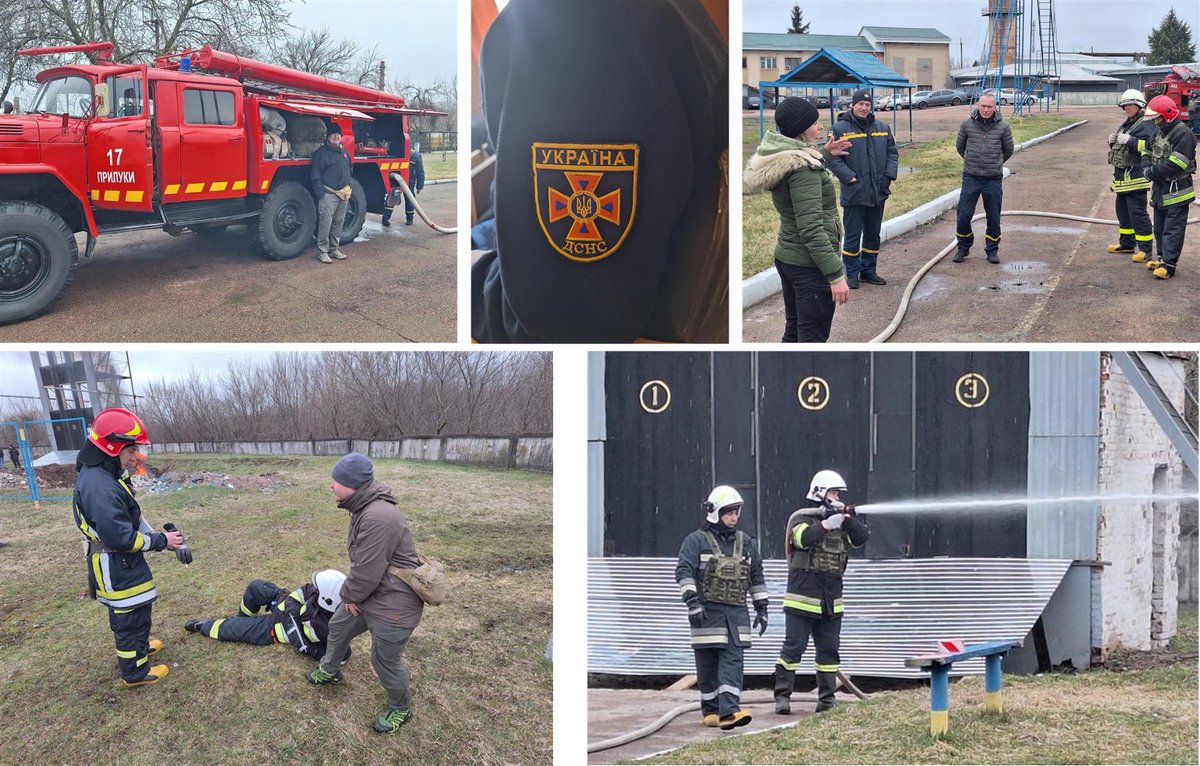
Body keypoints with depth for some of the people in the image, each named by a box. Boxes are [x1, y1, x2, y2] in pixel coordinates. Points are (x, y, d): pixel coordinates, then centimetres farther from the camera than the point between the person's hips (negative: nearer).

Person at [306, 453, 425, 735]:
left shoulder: (378, 518, -34)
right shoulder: (364, 507, 1)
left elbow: (367, 572, -28)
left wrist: (349, 594, -10)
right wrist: (350, 592, 7)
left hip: (393, 603, -10)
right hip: (368, 593, 10)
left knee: (385, 659, 7)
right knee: (338, 627, 28)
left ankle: (400, 709, 30)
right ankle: (329, 671, 54)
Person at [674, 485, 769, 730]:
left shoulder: (746, 543, 13)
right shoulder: (697, 541, -2)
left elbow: (757, 578, 20)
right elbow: (684, 572, -10)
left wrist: (761, 608, 17)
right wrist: (692, 601, -21)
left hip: (736, 613, 3)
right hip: (707, 612, -3)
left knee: (732, 661, -9)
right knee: (708, 664, 3)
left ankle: (729, 710, -17)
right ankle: (710, 711, 13)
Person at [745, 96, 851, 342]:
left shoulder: (780, 158, 5)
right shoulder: (803, 168, -23)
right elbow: (811, 229, -28)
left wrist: (823, 154, 30)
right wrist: (836, 274, -28)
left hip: (786, 256, 9)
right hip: (810, 264, -9)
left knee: (794, 331, 19)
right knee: (813, 337, -3)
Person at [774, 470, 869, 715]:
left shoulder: (840, 520, 15)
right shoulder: (802, 518, -3)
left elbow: (861, 538, 1)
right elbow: (804, 537, -23)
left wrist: (849, 518, -11)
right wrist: (827, 524, -25)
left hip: (831, 600, 6)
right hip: (803, 597, -6)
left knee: (829, 650, 8)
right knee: (793, 647, -7)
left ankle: (827, 698, 13)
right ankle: (782, 695, -4)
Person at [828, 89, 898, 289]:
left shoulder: (882, 128, 9)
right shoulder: (840, 128, -6)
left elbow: (892, 152, 14)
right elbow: (833, 158, -9)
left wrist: (889, 175, 0)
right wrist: (849, 178, -16)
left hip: (878, 192, 5)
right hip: (854, 194, -5)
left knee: (873, 234, 14)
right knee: (853, 235, 0)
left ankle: (869, 270, 25)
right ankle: (852, 273, 10)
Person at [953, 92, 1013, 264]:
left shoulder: (1003, 127, -4)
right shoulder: (967, 125, -4)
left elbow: (1008, 150, 12)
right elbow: (960, 146, 13)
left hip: (993, 180, 0)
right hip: (971, 178, 0)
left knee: (994, 218, 6)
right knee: (963, 215, 0)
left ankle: (992, 250, 21)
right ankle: (963, 247, 19)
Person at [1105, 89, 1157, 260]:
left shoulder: (1145, 124, -10)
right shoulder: (1126, 124, 19)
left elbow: (1149, 146, -25)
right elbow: (1118, 147, 29)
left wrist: (1129, 140, -27)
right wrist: (1112, 141, 7)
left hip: (1135, 177, -10)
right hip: (1122, 175, 10)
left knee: (1137, 212, -9)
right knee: (1122, 210, 18)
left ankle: (1146, 248, -5)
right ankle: (1127, 243, 31)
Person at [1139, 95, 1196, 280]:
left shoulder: (1182, 133, -17)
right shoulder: (1160, 133, 14)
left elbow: (1175, 164, -25)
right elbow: (1149, 154, 17)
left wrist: (1152, 172, -17)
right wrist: (1147, 167, -6)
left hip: (1176, 191, -10)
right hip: (1160, 189, 10)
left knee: (1172, 230, -7)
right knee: (1160, 228, 17)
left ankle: (1168, 264, -8)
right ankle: (1162, 257, 28)